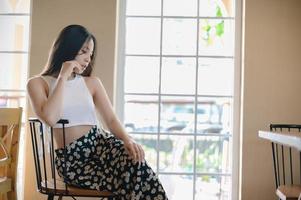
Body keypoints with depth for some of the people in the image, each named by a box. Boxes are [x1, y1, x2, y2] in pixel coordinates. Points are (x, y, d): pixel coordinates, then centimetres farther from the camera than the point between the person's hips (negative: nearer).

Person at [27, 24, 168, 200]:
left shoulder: (92, 83, 16)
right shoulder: (38, 83, 5)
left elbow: (111, 119, 4)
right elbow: (50, 118, -15)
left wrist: (127, 139, -17)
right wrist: (63, 77, -8)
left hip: (101, 143, 3)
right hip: (72, 158, -3)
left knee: (135, 160, -32)